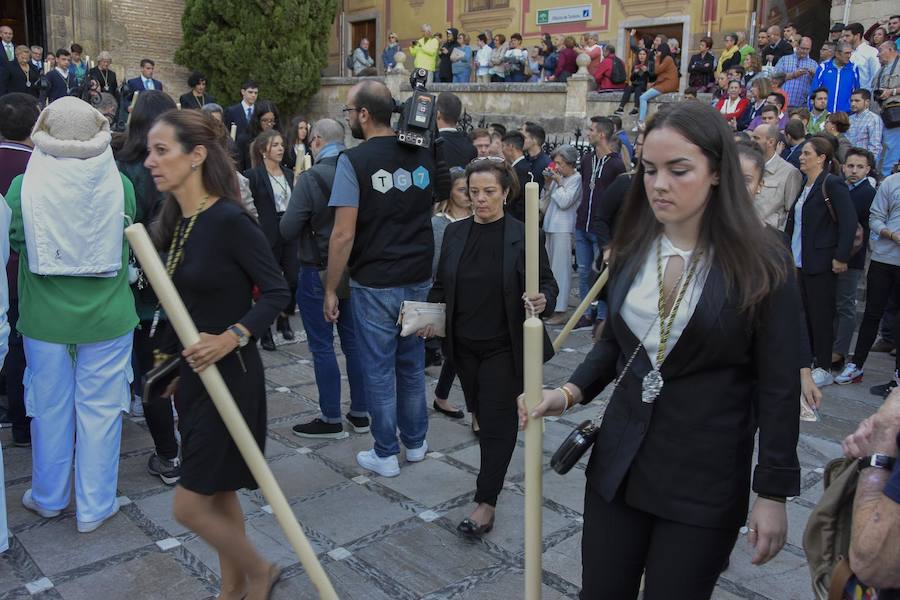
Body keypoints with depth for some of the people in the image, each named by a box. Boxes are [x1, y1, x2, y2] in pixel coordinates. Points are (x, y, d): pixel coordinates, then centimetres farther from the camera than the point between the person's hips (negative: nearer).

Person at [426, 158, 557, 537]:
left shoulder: (522, 235, -10)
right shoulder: (455, 233, 3)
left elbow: (548, 285, -6)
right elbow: (441, 285, 11)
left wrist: (541, 301, -28)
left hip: (504, 346, -4)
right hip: (465, 345, 5)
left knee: (496, 419, -2)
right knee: (481, 413, 17)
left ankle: (486, 503, 5)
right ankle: (494, 473, 39)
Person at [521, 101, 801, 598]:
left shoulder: (760, 262, -11)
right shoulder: (633, 247, 2)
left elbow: (779, 386, -8)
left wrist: (773, 491, -7)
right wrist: (571, 392, -3)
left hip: (704, 480, -4)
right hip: (618, 459, 4)